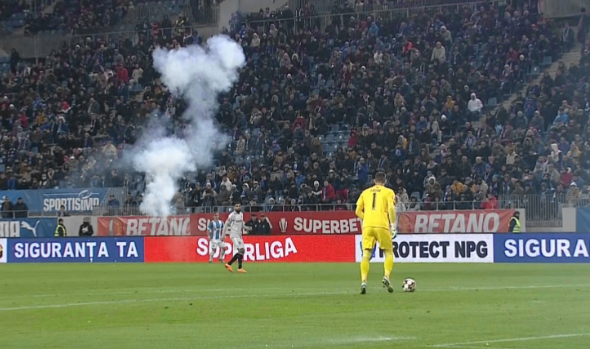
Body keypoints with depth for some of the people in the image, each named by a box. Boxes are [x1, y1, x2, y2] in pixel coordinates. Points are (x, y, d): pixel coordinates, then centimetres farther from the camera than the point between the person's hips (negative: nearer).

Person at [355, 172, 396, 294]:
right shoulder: (388, 192, 9)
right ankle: (386, 277, -8)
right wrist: (393, 224, -1)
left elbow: (358, 211, 14)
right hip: (382, 225, -2)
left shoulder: (365, 192, 18)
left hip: (367, 225, 2)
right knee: (389, 252, 12)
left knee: (366, 254, 1)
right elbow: (391, 208, -7)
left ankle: (363, 281, -16)